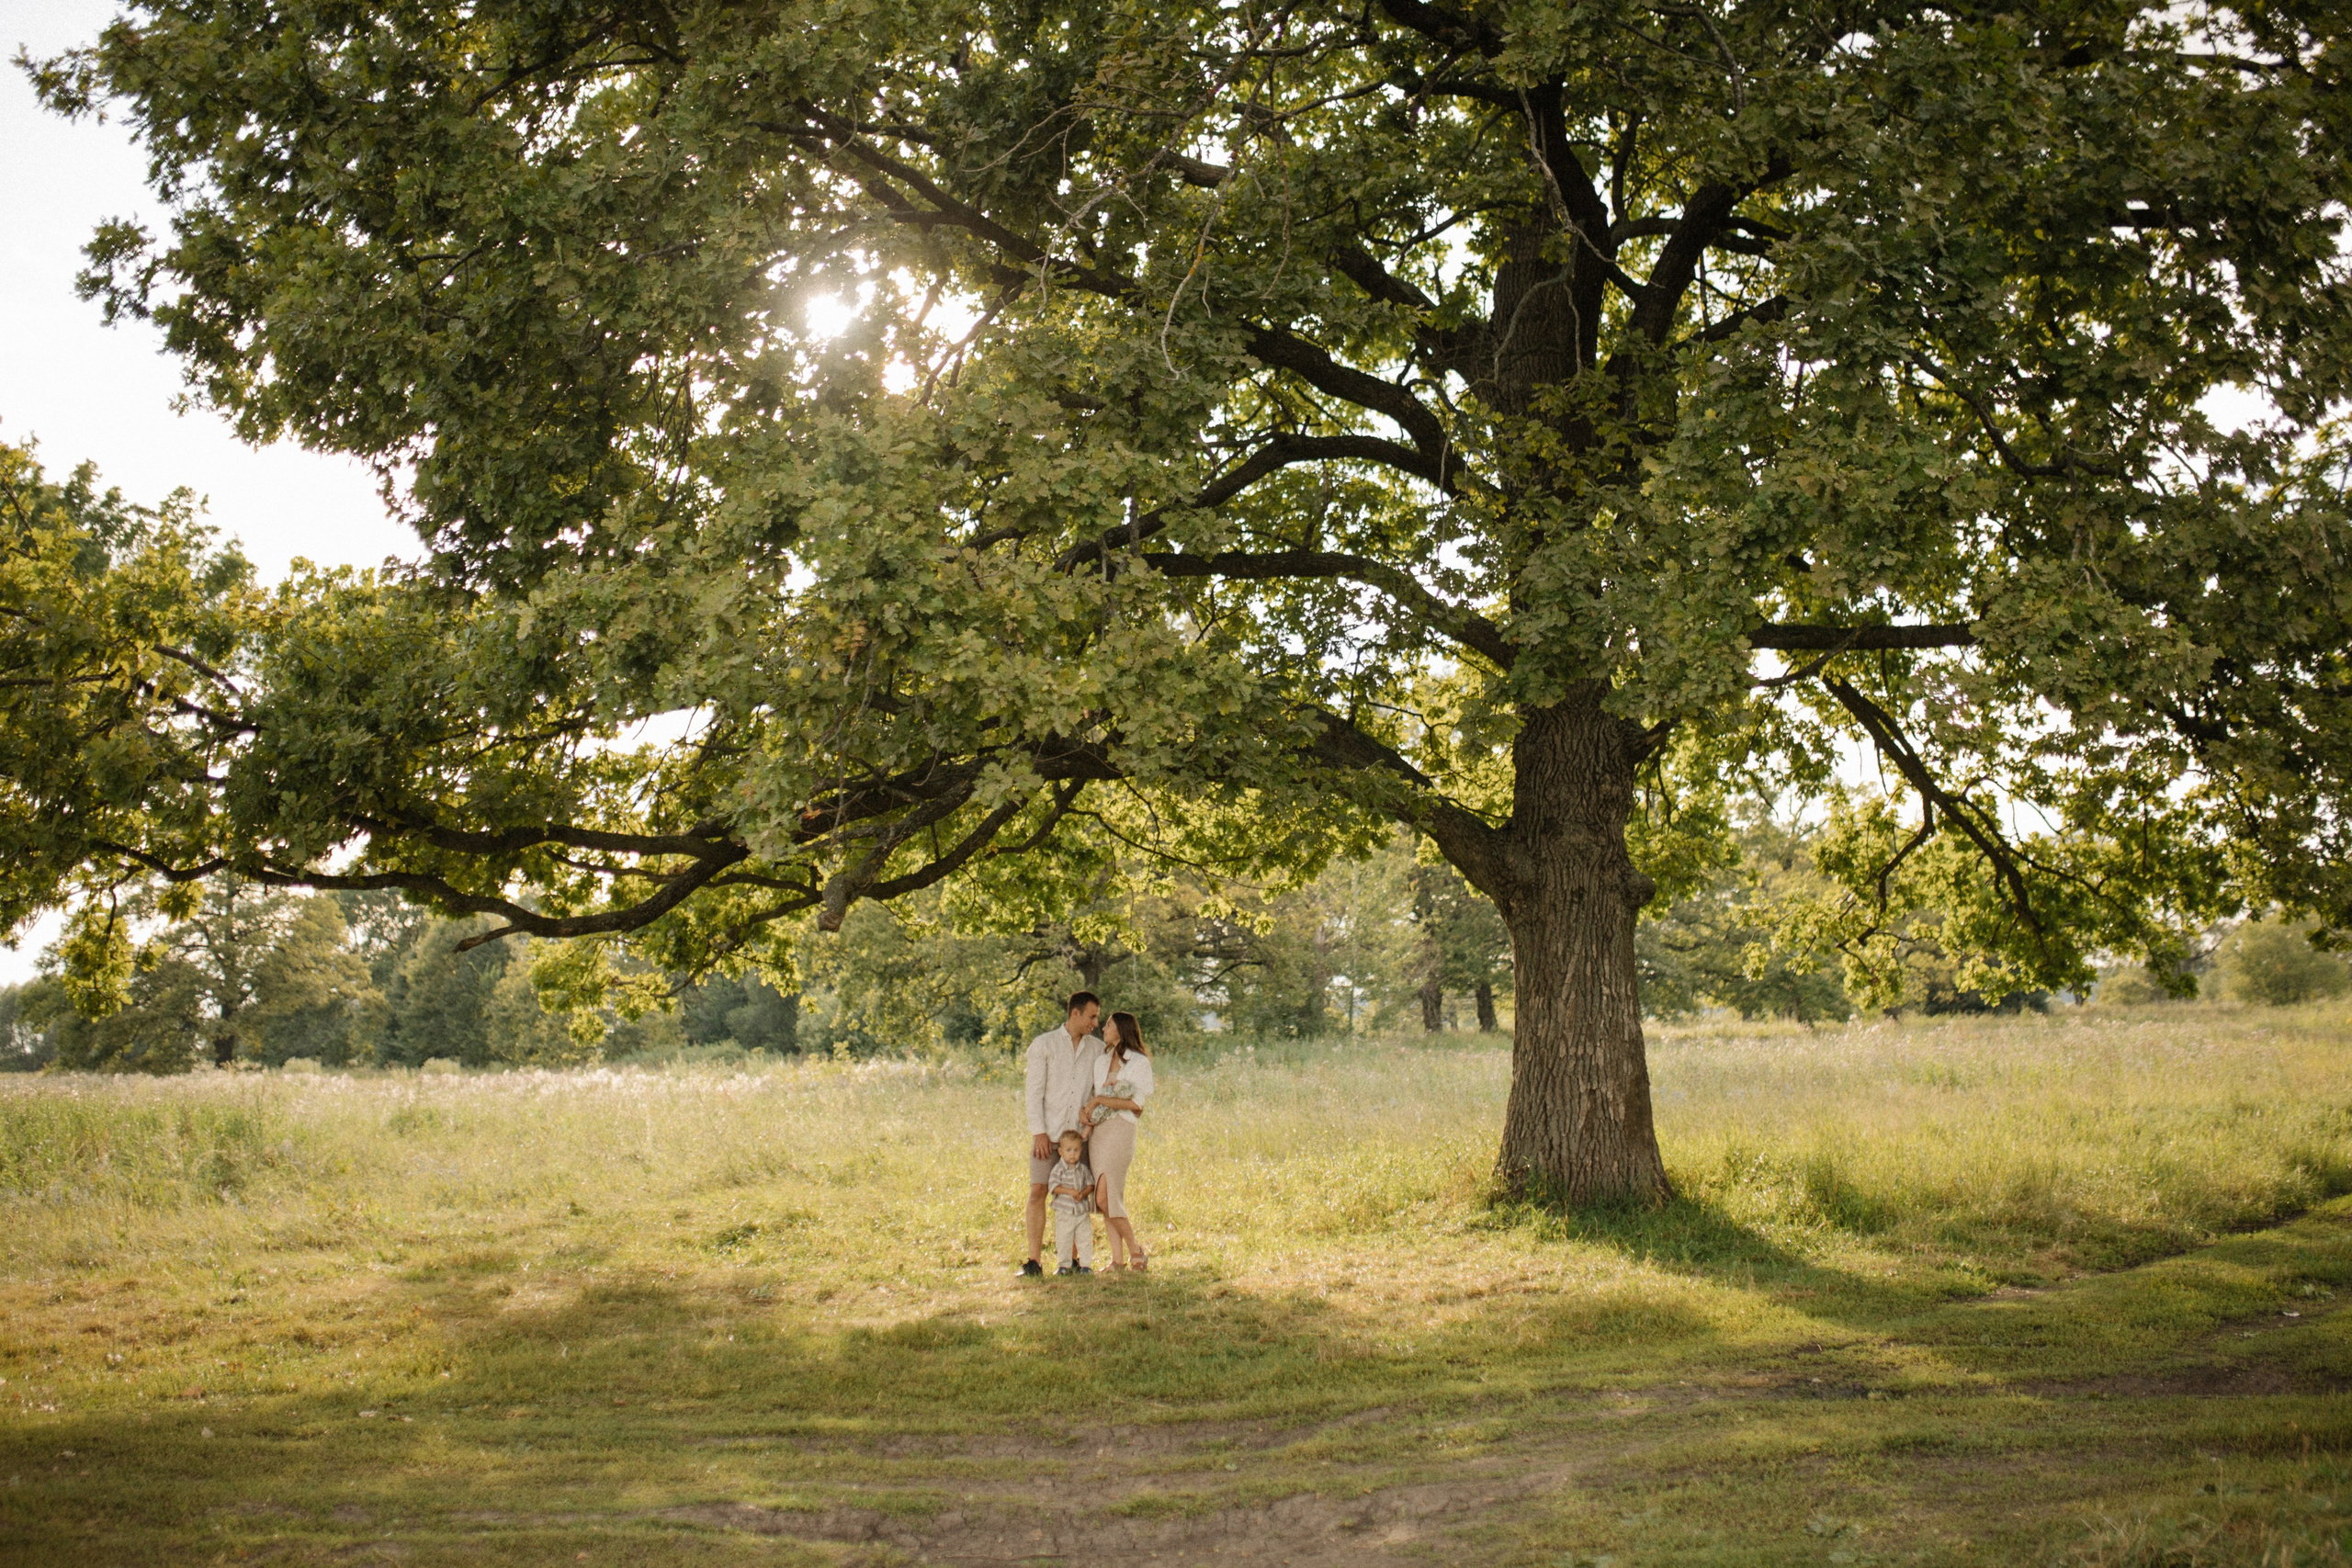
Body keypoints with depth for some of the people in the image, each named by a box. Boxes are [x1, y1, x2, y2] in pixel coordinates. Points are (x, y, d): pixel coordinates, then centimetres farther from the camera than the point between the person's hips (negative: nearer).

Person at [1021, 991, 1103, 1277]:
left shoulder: (1097, 1049, 8)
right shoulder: (1043, 1045, 1)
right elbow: (1035, 1090, -3)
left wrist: (1090, 1108, -10)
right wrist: (1039, 1132, -10)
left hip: (1081, 1134, 2)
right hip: (1048, 1133, -2)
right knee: (1037, 1193, -7)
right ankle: (1033, 1262, -5)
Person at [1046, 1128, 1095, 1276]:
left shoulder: (1083, 1168, 5)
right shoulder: (1059, 1169, -6)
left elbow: (1090, 1184, 6)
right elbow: (1053, 1186, -13)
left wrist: (1083, 1193, -14)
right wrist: (1069, 1191, -22)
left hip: (1082, 1211, 3)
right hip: (1064, 1212, -3)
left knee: (1085, 1239, 3)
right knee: (1063, 1240, 1)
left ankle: (1086, 1264, 11)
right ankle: (1063, 1265, 10)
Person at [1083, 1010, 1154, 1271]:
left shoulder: (1139, 1062, -5)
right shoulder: (1101, 1061, 16)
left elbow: (1136, 1103, -12)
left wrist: (1100, 1100, -12)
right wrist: (1085, 1111, -1)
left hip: (1120, 1129, -7)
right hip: (1097, 1129, 7)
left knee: (1105, 1197, -12)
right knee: (1105, 1198, 4)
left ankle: (1135, 1249, 2)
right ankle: (1118, 1258, 8)